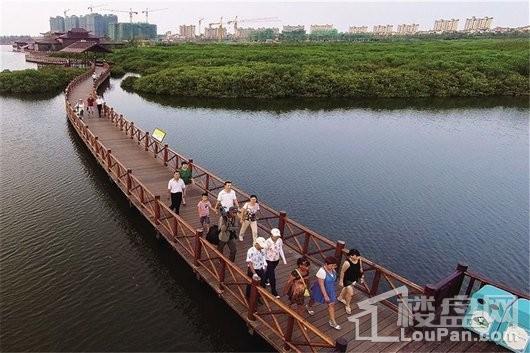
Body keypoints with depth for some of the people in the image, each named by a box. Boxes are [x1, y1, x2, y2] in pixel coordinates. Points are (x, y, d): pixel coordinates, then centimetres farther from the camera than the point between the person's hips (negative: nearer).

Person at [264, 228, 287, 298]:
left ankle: (265, 280, 58)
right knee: (272, 276, 4)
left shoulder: (279, 240, -14)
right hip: (269, 260, -5)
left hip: (276, 259, 5)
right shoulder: (267, 242, -30)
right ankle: (273, 291, 22)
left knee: (269, 271, 30)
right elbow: (264, 253, -20)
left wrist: (284, 260, 3)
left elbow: (281, 250, 0)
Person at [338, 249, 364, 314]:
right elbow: (342, 272, -23)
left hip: (354, 279, 7)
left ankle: (340, 298, 59)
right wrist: (341, 281, -15)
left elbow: (360, 269, 1)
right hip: (347, 279, -7)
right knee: (350, 293, -2)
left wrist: (361, 277, 11)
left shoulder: (359, 260, -18)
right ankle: (347, 305, 27)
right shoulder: (347, 263, -36)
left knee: (346, 289, 30)